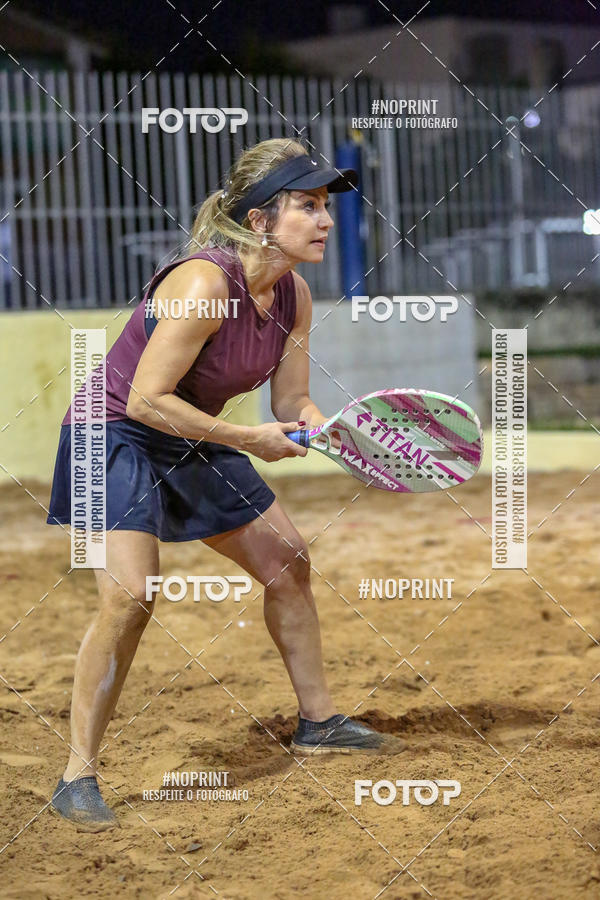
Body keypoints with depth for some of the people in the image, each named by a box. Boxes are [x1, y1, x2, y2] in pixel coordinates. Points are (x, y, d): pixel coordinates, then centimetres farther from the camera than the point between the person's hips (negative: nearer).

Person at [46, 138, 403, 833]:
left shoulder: (292, 294, -4)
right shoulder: (204, 284, -29)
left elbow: (293, 405, 4)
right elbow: (147, 398, -28)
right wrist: (248, 439, -26)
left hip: (193, 444, 9)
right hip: (117, 437, -9)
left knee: (288, 562, 13)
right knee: (129, 596, -24)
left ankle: (317, 721, 32)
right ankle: (77, 777, -12)